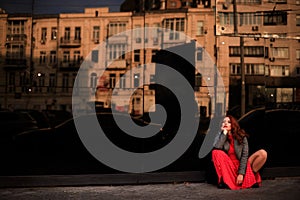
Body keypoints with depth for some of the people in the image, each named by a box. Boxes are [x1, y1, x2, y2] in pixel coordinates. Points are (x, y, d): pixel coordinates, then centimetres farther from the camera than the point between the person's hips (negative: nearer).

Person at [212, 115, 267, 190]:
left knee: (263, 153, -18)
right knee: (216, 153, -28)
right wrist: (224, 132, -17)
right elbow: (217, 148, -24)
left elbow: (245, 155, -13)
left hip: (241, 165, 0)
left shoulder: (241, 136, -6)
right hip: (228, 167, 0)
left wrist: (241, 173, -24)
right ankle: (223, 180, -24)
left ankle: (251, 175, -10)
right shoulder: (220, 136, -2)